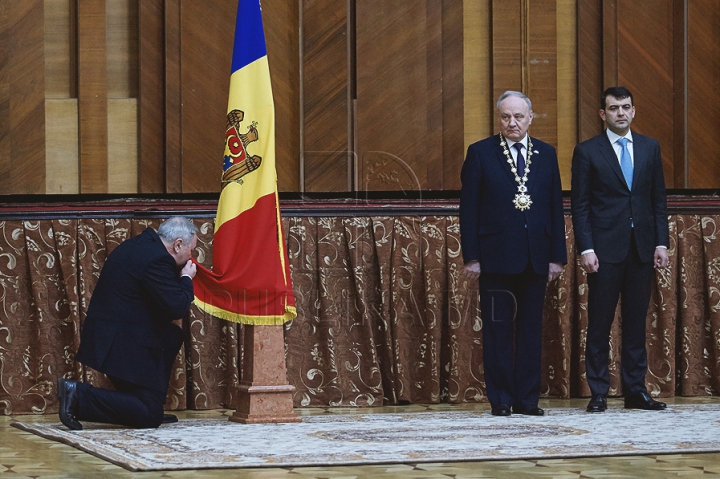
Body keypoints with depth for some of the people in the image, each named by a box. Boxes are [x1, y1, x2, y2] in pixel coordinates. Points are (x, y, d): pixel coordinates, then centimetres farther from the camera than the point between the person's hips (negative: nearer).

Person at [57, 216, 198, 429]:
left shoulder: (139, 245, 13)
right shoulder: (157, 260, -18)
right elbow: (177, 309, -20)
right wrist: (186, 278, -3)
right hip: (122, 345, -10)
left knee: (173, 336, 26)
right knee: (149, 417, -7)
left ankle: (154, 406, 22)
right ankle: (78, 396, -15)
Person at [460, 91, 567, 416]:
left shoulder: (546, 154, 10)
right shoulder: (480, 153, 1)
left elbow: (556, 207, 10)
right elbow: (468, 209, -1)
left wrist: (557, 256, 4)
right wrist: (470, 257, -7)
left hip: (535, 259, 3)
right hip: (496, 257, -3)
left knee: (531, 330, 5)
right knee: (497, 331, 0)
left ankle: (527, 399, 10)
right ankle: (500, 399, 6)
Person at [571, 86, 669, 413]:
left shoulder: (650, 148, 11)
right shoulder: (587, 152, 1)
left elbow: (659, 200, 12)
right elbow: (579, 206, -1)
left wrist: (661, 243, 3)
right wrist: (586, 249, -9)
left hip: (642, 248, 3)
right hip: (605, 249, -3)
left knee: (636, 321, 6)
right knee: (599, 324, -1)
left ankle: (636, 390, 12)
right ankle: (598, 393, 4)